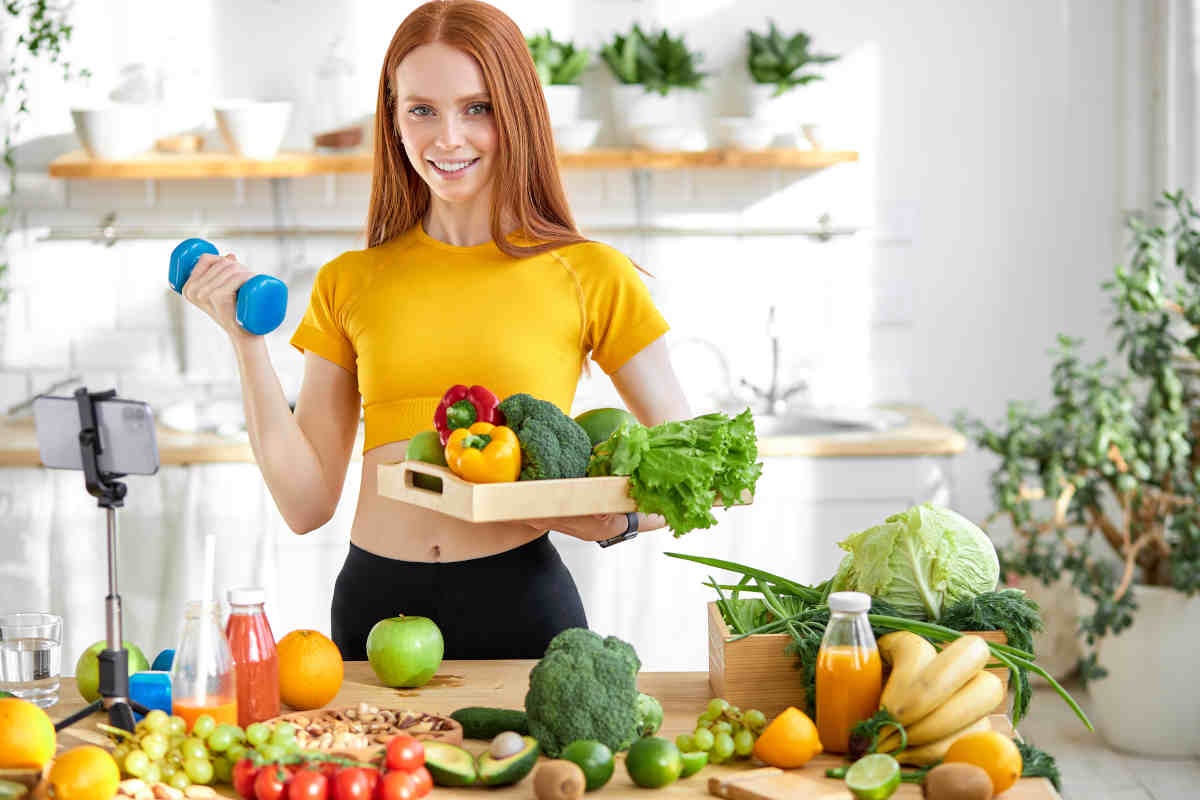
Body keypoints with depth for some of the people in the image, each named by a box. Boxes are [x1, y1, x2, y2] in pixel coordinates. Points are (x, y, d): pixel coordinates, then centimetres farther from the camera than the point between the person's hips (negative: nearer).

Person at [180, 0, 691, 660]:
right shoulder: (348, 283, 9)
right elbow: (307, 503, 6)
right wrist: (245, 339, 0)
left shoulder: (589, 276, 0)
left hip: (521, 607, -2)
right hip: (375, 608, 2)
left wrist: (618, 519, -15)